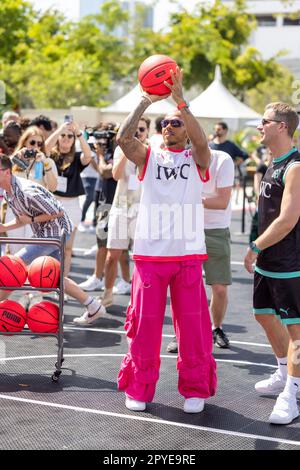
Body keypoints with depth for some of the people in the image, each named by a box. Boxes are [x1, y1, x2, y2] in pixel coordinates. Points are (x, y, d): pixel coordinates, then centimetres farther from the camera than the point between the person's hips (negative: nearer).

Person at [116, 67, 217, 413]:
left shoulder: (197, 159, 6)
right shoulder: (148, 157, 9)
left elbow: (201, 141, -16)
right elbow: (123, 138, -9)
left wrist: (180, 100, -22)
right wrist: (145, 102, -14)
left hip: (188, 254, -1)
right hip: (150, 252, 1)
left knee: (192, 324, 4)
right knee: (144, 323, 4)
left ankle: (195, 388, 17)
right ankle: (139, 387, 18)